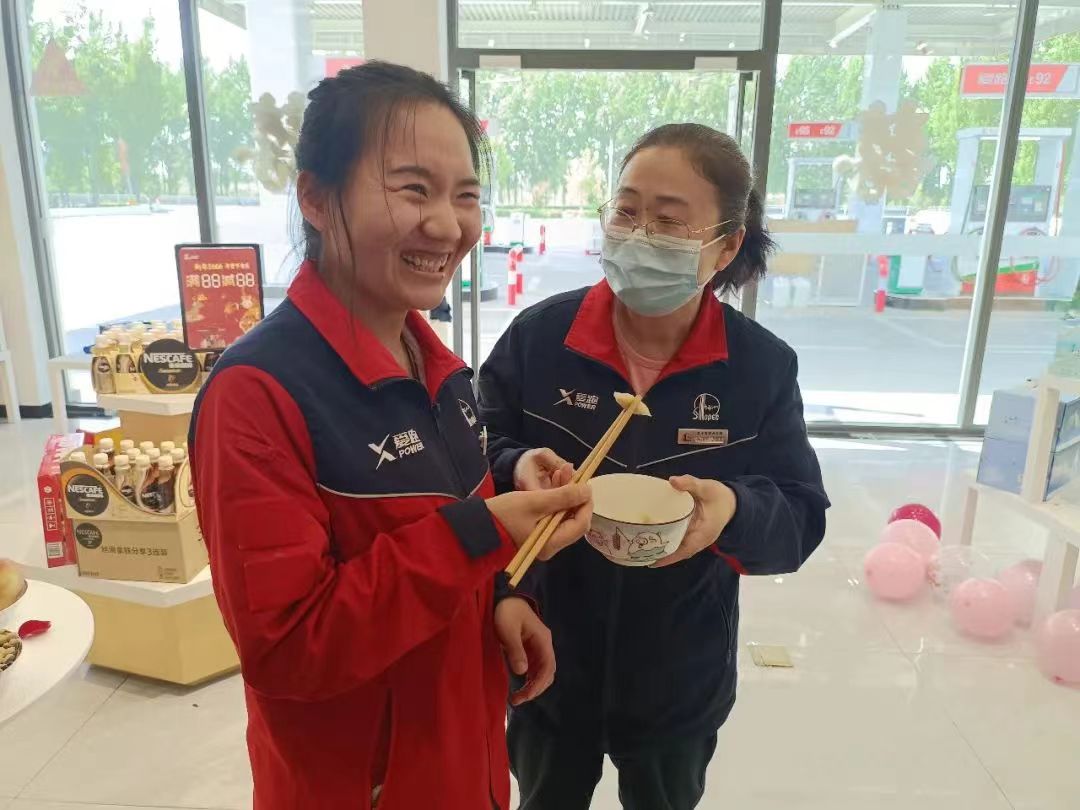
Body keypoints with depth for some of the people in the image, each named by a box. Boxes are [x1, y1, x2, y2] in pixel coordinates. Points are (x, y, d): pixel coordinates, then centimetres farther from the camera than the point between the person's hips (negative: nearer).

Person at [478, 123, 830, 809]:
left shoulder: (763, 366, -12)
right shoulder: (537, 336, -14)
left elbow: (802, 519, -10)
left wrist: (735, 509, -31)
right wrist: (517, 472, -31)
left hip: (680, 679, 1)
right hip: (548, 662, 0)